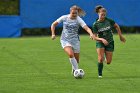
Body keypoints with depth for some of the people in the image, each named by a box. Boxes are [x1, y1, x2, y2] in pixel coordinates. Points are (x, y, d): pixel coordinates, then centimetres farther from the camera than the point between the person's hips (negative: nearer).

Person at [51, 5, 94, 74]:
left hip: (75, 40, 1)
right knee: (71, 54, -28)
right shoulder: (64, 18, -4)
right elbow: (53, 24, 8)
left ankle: (74, 71, 35)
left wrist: (91, 34, -42)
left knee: (76, 60, 6)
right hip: (65, 40, -1)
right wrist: (53, 34, -4)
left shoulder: (78, 19, -9)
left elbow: (86, 28, -23)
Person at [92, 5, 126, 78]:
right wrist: (102, 39, -31)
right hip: (100, 42, -2)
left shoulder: (109, 20, -10)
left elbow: (117, 26, 8)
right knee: (101, 59, -20)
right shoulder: (95, 24, -14)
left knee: (108, 62, 0)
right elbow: (95, 37, -13)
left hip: (109, 42, 2)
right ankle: (100, 74, -1)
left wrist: (120, 36, 9)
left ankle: (106, 55, 36)